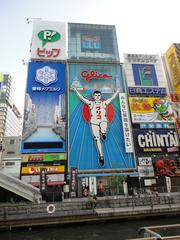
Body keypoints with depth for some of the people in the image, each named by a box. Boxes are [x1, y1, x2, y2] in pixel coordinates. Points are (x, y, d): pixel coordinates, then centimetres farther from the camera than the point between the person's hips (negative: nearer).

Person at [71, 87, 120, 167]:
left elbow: (112, 98, 16)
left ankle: (103, 133, -2)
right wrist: (76, 90, 8)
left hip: (103, 121, 0)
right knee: (97, 139, -6)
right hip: (94, 122, 0)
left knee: (103, 131, -38)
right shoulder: (90, 103, 12)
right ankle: (101, 156, -1)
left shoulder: (104, 103, 15)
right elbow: (81, 97, 10)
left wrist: (117, 92, 11)